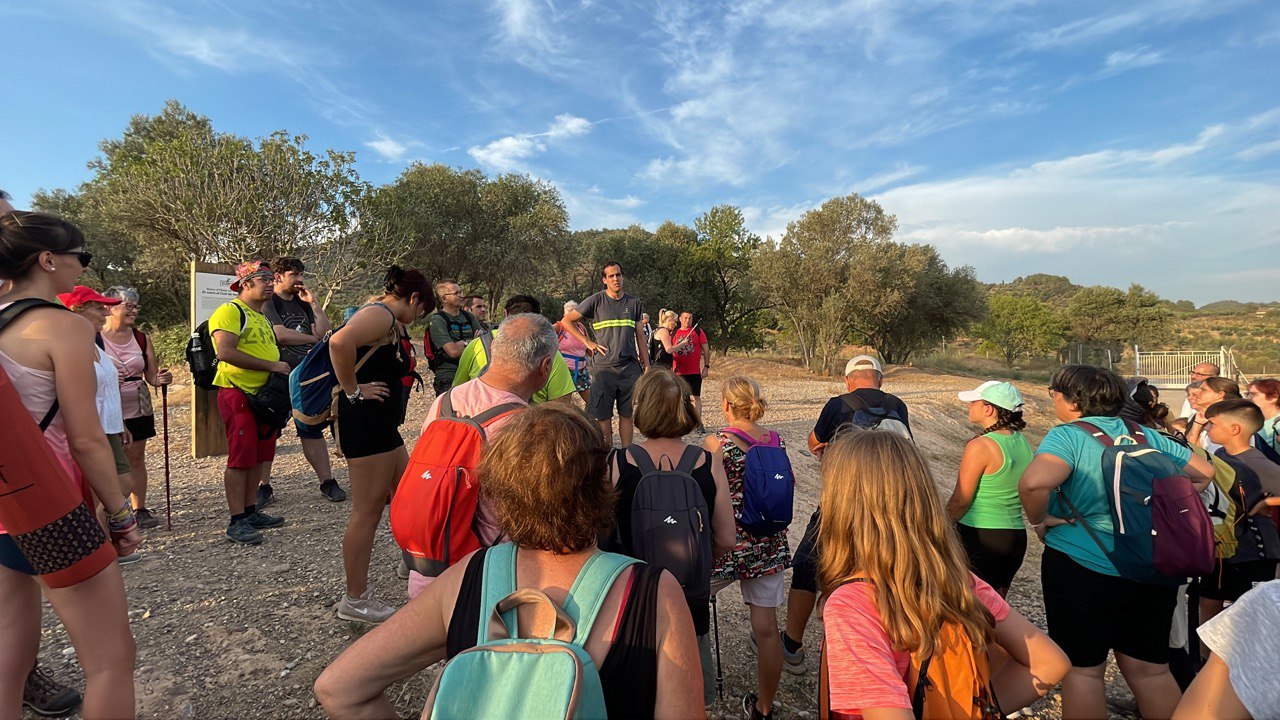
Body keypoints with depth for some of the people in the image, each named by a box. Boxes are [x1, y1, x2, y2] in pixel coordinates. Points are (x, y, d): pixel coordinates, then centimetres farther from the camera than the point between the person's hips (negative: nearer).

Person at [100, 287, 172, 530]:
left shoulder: (141, 338, 8)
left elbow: (151, 376, 9)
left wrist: (162, 379, -13)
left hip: (138, 409, 4)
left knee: (136, 459, 9)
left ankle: (140, 510, 16)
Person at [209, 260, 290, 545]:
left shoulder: (263, 318, 20)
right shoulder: (230, 311, -9)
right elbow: (225, 352, -22)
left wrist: (282, 369, 13)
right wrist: (271, 365, -21)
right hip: (238, 394, -9)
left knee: (259, 457, 13)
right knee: (241, 458, -6)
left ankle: (250, 511, 23)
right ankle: (237, 522, 1)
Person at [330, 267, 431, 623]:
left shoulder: (388, 322, 17)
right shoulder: (381, 314, -14)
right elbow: (340, 342, -32)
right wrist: (353, 390, -22)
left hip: (381, 424, 11)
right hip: (366, 421, -11)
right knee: (367, 511, -2)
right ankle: (355, 600, 10)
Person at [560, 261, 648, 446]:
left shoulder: (633, 302, 10)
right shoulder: (596, 301, 0)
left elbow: (640, 336, 13)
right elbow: (566, 321, 5)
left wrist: (647, 366, 8)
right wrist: (587, 342, -1)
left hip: (630, 368, 2)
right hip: (603, 367, -2)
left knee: (627, 415, 8)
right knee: (603, 416, 2)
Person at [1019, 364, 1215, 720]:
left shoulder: (1068, 435, -15)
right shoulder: (1145, 435, 6)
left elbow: (1034, 482, -33)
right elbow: (1203, 472, 18)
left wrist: (1038, 521, -16)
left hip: (1081, 567, -6)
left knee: (1083, 671, 7)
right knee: (1150, 670, 19)